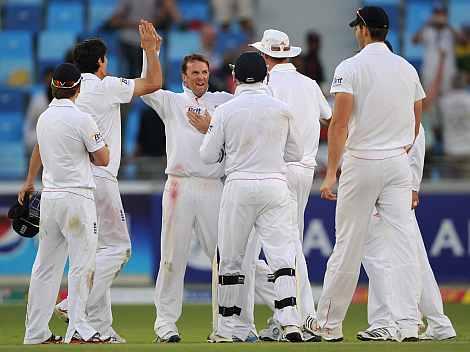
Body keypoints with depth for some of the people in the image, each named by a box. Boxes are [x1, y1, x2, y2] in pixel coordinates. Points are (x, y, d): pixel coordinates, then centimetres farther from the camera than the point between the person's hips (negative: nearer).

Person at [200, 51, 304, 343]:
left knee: (231, 259, 9)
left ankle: (226, 327, 11)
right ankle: (290, 321, -18)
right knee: (282, 253, -2)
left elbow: (208, 155, 3)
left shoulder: (225, 111, -2)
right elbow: (296, 153, 11)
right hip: (275, 184, 1)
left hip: (239, 186, -1)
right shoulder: (282, 109, 2)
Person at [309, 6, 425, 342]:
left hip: (361, 163, -4)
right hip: (399, 163, 4)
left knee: (348, 245, 3)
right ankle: (409, 323, -12)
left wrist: (331, 173, -16)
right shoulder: (407, 69, 9)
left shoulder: (350, 68, -7)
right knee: (403, 243, -2)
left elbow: (340, 123, -15)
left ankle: (329, 323, 12)